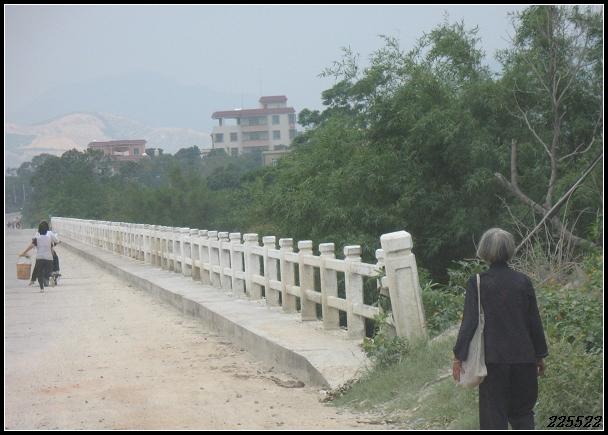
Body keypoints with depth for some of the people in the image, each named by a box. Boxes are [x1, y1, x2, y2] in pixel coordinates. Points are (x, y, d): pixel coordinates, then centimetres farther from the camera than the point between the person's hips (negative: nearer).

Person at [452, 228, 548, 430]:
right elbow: (535, 321, 5)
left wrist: (459, 356, -4)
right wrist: (540, 355, 14)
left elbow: (469, 322, -9)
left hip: (493, 358, -2)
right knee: (523, 412, 14)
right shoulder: (523, 281, 1)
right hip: (523, 357, 2)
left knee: (494, 413, 5)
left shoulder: (477, 282, -6)